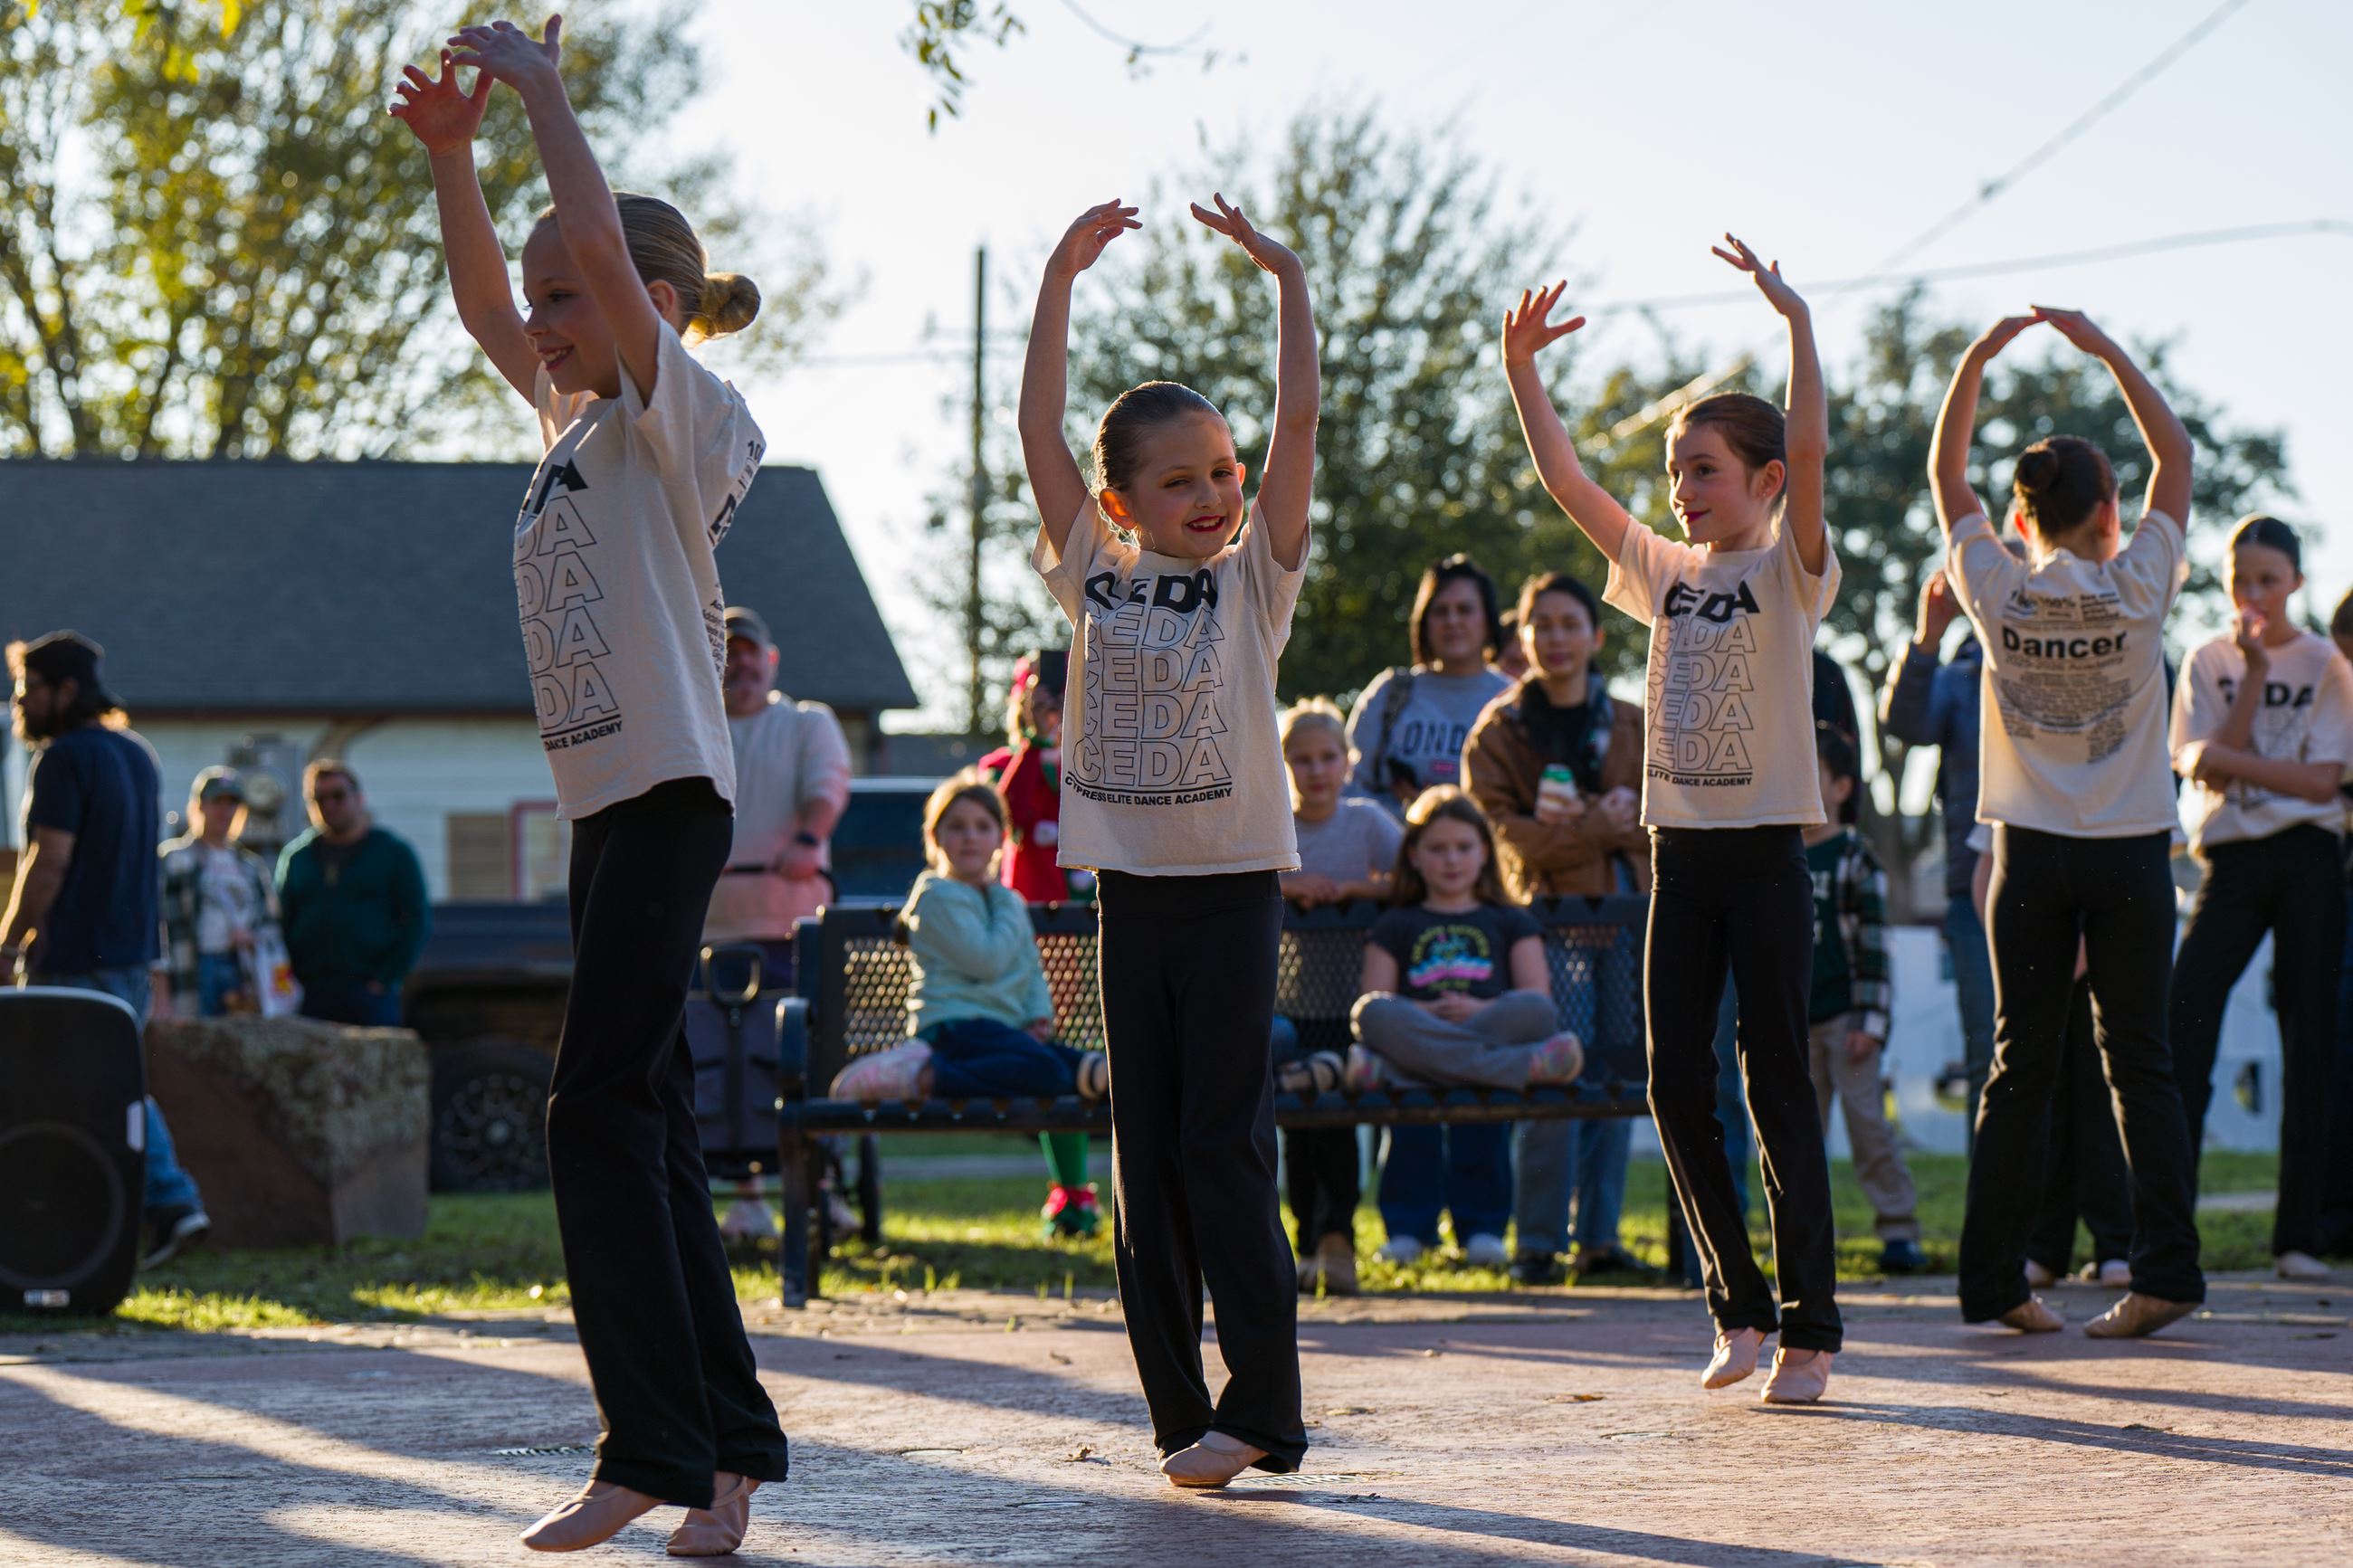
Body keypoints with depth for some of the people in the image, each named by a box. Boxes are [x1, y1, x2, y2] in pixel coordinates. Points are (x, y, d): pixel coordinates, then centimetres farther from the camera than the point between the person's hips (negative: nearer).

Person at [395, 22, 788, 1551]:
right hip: (606, 796, 9)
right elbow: (484, 299, 25)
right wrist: (451, 153, 13)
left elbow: (600, 239, -19)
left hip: (669, 788, -9)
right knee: (646, 1128, 7)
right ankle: (728, 1442, 10)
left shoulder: (682, 410, -6)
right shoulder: (582, 420, 17)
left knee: (604, 1110, -14)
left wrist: (541, 88, -9)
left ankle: (656, 1450, -14)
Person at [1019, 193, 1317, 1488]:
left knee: (1223, 1146, -7)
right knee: (1145, 1155, 4)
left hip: (1230, 882, -3)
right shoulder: (1095, 574, 7)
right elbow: (1038, 428, 2)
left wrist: (1285, 277, -7)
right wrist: (1061, 278, -1)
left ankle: (1262, 1411, -4)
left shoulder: (1254, 574, 1)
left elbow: (1299, 419, -7)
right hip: (1127, 882, 3)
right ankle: (1180, 1413, 9)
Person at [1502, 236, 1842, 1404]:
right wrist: (1521, 370, 1)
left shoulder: (1788, 572, -3)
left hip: (1765, 851, -5)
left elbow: (1810, 453, -19)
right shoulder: (1664, 571, 12)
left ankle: (1808, 1328, 1)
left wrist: (1797, 320, -23)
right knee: (1676, 1086, 3)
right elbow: (1565, 480, 10)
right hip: (1679, 853, 5)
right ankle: (1738, 1306, 15)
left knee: (1777, 1087, -4)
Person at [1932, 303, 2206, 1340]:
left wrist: (1978, 358, 8)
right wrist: (2107, 351, 5)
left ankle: (1994, 1279, 1)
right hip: (2130, 853, -1)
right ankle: (2164, 1267, -6)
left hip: (2030, 855, 1)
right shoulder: (2135, 589, -6)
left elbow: (1945, 474, 9)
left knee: (2021, 1066, 4)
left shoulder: (1997, 593, -3)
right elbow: (2174, 453, 5)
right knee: (2139, 1063, 2)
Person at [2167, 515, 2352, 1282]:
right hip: (2231, 858, 1)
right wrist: (2255, 673, -9)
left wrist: (2229, 759, -13)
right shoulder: (2209, 664, 9)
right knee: (2181, 1025, -14)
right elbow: (2208, 767, -4)